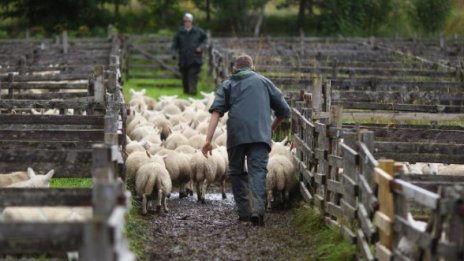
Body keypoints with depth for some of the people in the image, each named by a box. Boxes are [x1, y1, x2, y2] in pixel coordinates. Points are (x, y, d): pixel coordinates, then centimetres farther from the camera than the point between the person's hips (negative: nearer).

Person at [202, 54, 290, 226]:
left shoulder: (228, 84, 20)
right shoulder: (264, 81, 23)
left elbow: (216, 111, 3)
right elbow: (284, 110, 21)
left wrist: (208, 140, -4)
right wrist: (271, 129, 37)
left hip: (236, 134, 0)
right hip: (261, 134, 0)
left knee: (237, 172, 15)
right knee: (258, 170, -7)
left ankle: (244, 211, 8)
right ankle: (258, 209, -28)